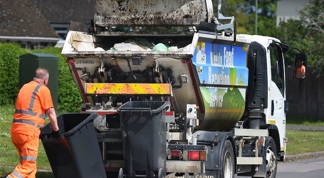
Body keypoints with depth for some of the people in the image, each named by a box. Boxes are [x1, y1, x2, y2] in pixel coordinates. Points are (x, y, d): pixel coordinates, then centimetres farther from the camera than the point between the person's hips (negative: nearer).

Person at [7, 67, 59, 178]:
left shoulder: (25, 87, 22)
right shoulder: (43, 89, 0)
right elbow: (51, 112, 1)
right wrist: (56, 129, 14)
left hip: (15, 129, 8)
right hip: (29, 131, -8)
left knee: (26, 162, 16)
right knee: (28, 165, -9)